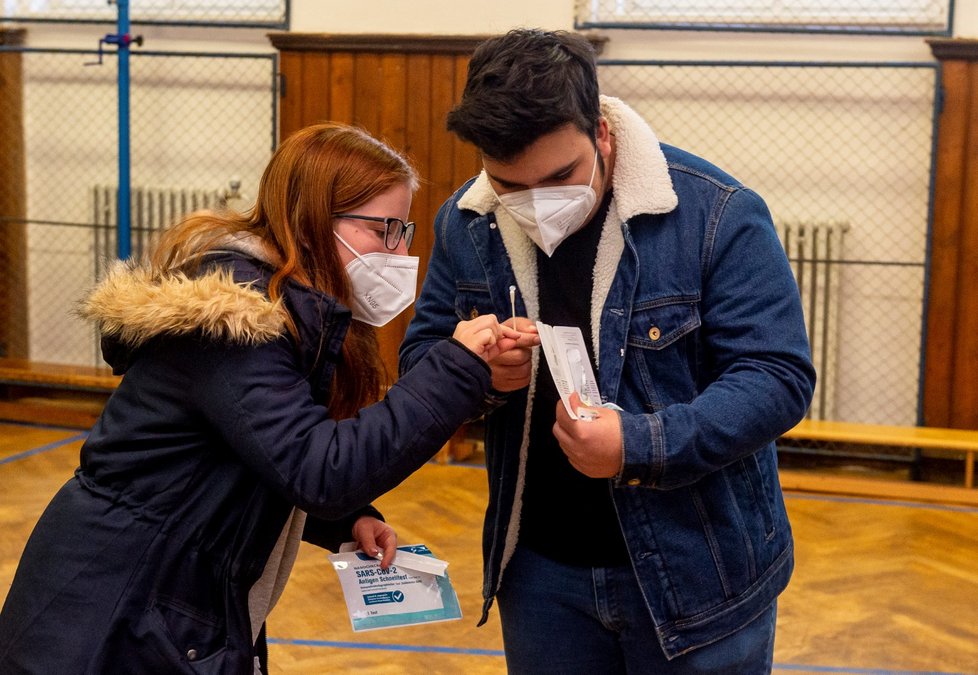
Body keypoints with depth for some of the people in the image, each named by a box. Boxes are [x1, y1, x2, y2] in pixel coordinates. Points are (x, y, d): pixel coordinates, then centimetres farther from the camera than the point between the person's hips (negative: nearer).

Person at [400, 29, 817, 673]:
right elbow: (420, 360, 5)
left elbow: (777, 377, -18)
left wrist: (640, 448, -31)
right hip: (540, 570, 4)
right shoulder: (465, 226, -3)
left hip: (697, 571, -4)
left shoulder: (718, 215, -17)